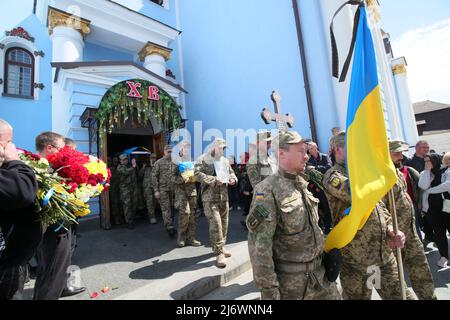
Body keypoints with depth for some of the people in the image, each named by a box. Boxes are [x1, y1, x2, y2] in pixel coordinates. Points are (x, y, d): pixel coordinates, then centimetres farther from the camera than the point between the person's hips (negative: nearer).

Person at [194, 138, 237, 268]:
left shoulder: (225, 161, 16)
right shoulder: (203, 159, -5)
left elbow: (231, 172, 26)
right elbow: (197, 174, -17)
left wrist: (233, 178, 2)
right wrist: (214, 180, -22)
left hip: (224, 197, 7)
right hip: (210, 197, -7)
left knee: (224, 224, 13)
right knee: (216, 224, -10)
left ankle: (219, 248, 31)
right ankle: (219, 253, 2)